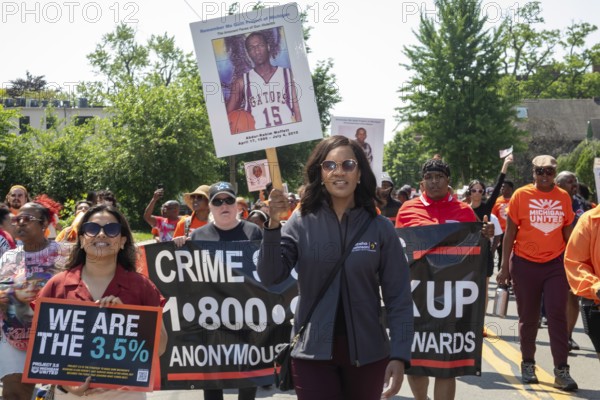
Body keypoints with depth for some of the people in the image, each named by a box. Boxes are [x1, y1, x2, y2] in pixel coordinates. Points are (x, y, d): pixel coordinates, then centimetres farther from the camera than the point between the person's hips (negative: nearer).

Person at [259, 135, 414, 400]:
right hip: (313, 352, -1)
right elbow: (270, 277, -10)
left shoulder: (380, 227, -3)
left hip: (368, 353, 1)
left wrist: (399, 355, -11)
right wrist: (273, 224, -22)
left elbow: (398, 296, -3)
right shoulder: (301, 223, -2)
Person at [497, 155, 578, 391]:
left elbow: (568, 233, 10)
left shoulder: (564, 197, 4)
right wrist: (505, 266, -2)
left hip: (555, 264, 1)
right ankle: (528, 364, 23)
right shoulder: (521, 195, -3)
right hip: (525, 265, -1)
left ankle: (561, 371, -2)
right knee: (528, 318, 9)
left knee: (557, 316, -5)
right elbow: (510, 233, 1)